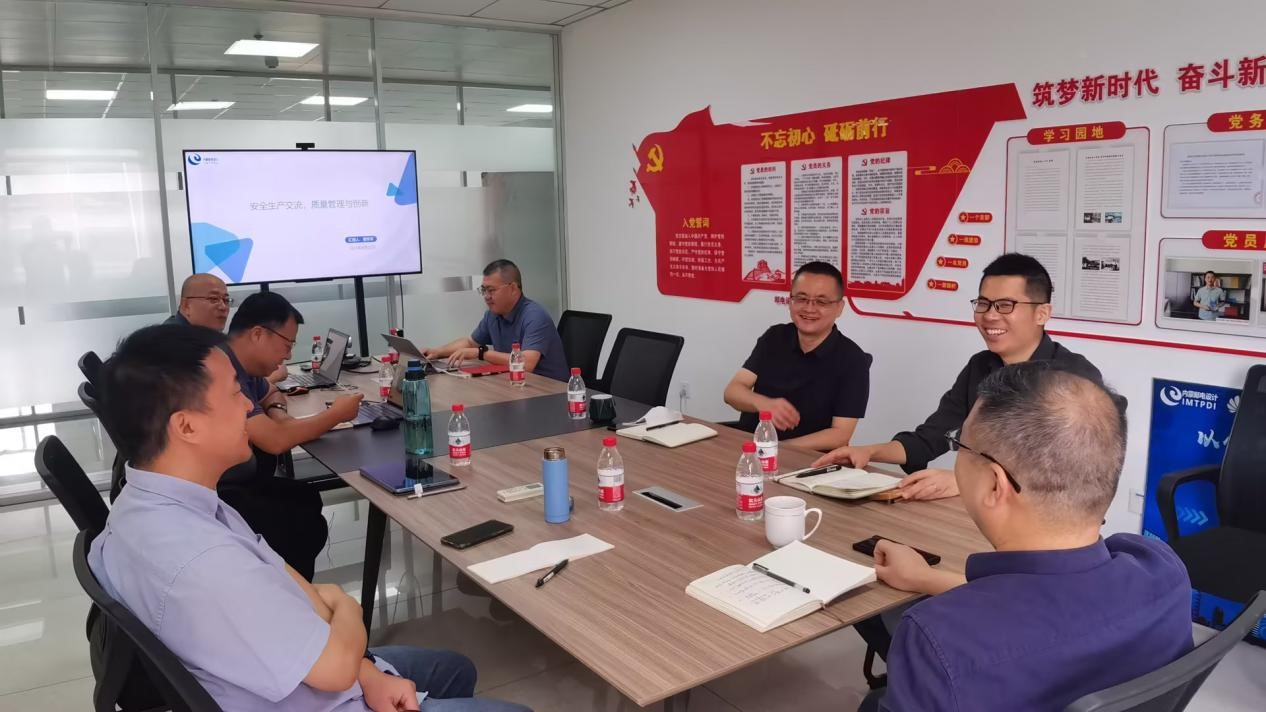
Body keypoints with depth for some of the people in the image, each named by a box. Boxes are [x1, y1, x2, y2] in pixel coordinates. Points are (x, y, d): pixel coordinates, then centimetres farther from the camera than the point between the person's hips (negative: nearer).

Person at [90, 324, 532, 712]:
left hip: (286, 673, 9)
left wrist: (367, 673, -5)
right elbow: (336, 665, -28)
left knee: (454, 669, 26)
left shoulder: (146, 505, -6)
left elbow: (280, 580, -1)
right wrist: (346, 608, -6)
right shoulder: (198, 558, -37)